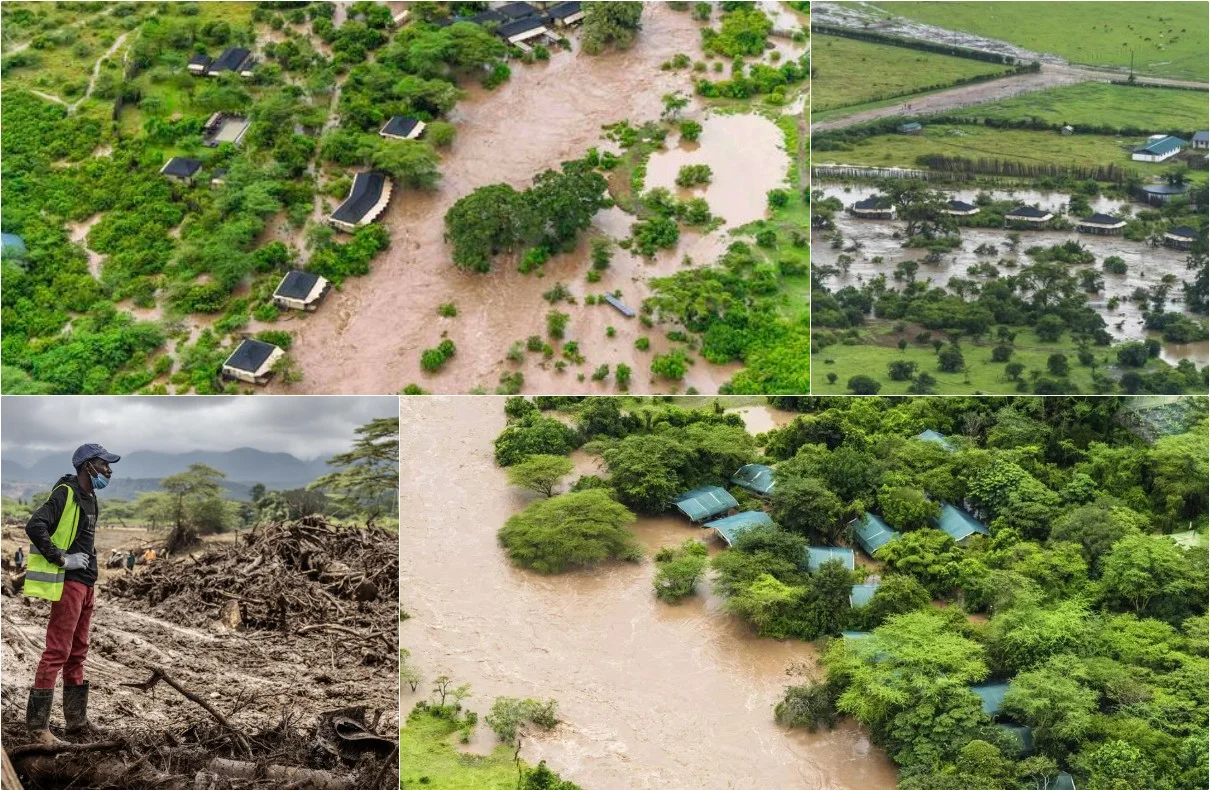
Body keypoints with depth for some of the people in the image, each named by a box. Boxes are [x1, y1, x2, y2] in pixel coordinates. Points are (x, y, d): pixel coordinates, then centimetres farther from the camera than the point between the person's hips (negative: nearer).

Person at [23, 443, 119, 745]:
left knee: (77, 653, 14)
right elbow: (35, 526, -25)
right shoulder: (65, 493, -13)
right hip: (67, 583, -10)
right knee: (57, 652, -8)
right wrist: (61, 559, -21)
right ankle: (37, 724, -2)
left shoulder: (89, 497, 15)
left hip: (85, 583, 10)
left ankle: (77, 720, 22)